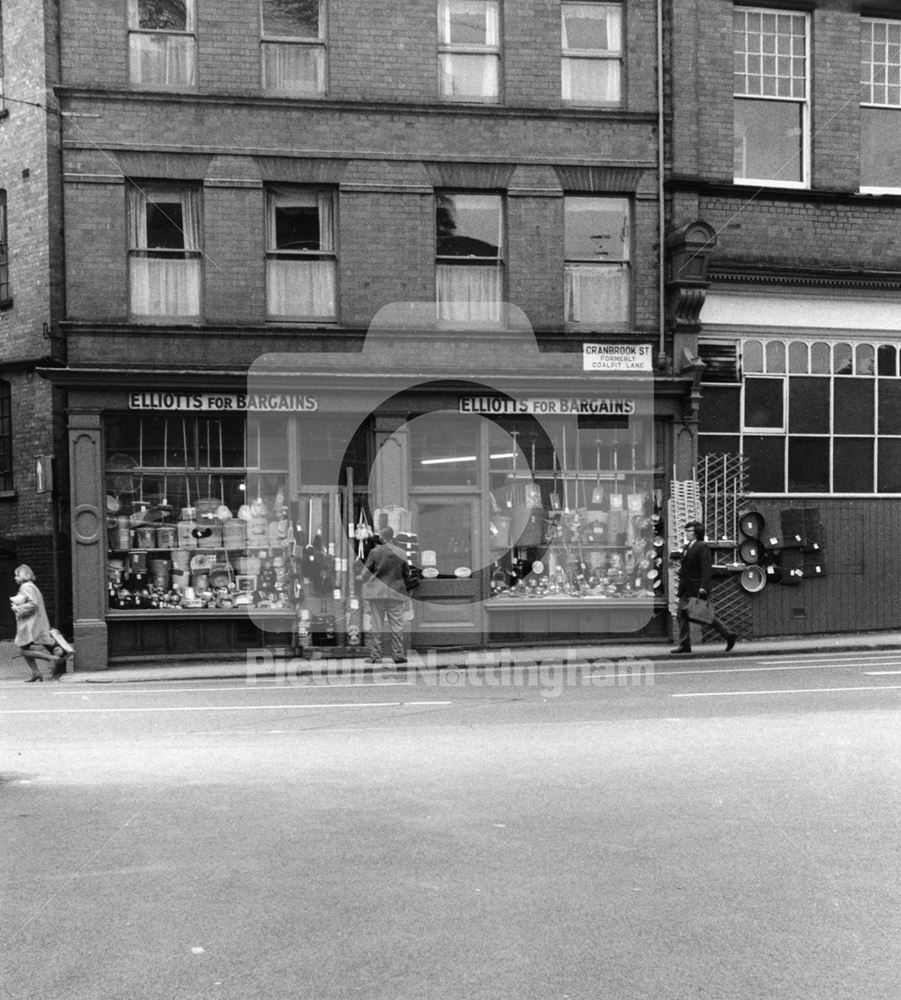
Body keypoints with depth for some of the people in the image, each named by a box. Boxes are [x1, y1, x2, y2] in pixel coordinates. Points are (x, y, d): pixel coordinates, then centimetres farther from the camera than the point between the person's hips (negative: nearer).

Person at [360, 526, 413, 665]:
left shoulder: (375, 552, -6)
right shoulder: (400, 554, 1)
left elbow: (366, 572, -2)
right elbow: (407, 575, 7)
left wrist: (367, 586, 15)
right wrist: (404, 587, 24)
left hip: (377, 592, -1)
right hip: (396, 592, 1)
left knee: (376, 624, 4)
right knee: (396, 625, 6)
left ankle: (375, 656, 5)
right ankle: (398, 655, 6)